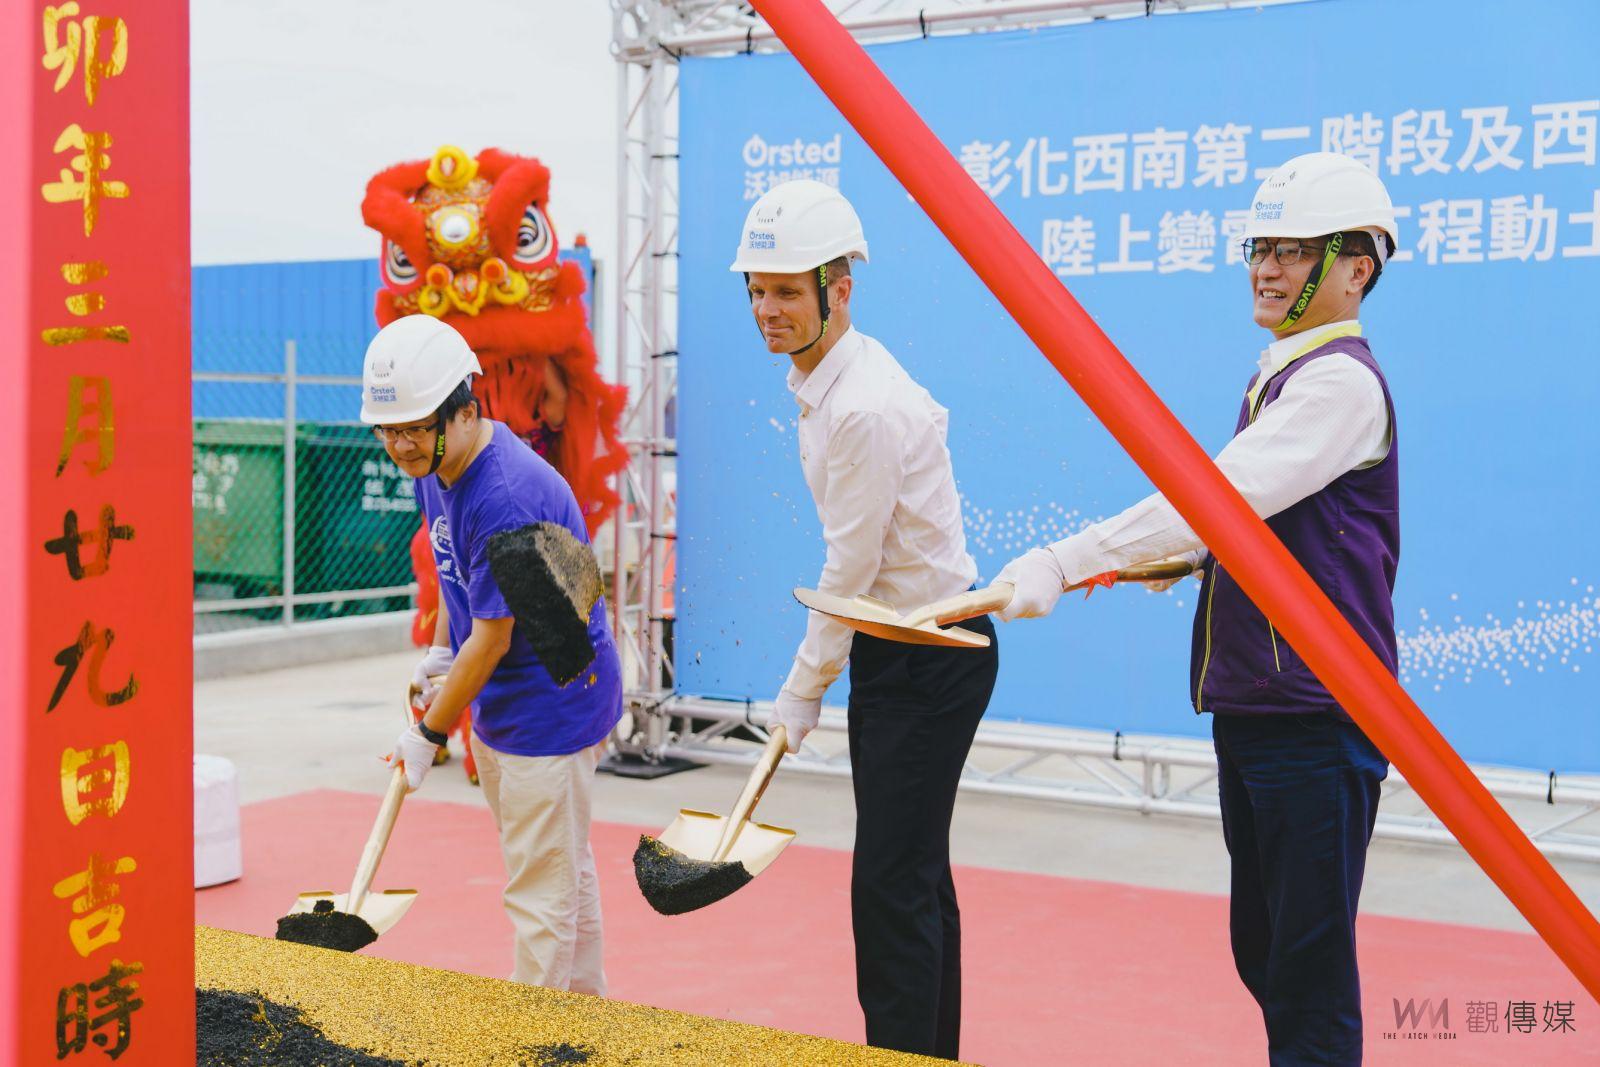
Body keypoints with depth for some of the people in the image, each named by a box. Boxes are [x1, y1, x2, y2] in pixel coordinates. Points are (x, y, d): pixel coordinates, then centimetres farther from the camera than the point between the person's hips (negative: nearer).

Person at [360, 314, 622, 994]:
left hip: (554, 703, -10)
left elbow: (492, 639, -23)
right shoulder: (435, 465, 2)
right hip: (497, 707, 10)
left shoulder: (508, 498, -28)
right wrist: (439, 653, 10)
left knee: (541, 891, -1)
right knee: (563, 872, 21)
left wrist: (429, 735, -14)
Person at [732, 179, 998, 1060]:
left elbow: (851, 566, -18)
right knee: (914, 872, 16)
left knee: (893, 884, -6)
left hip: (933, 655, -10)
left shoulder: (867, 406, -24)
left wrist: (804, 688, -8)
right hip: (889, 647, 10)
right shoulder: (820, 384, 8)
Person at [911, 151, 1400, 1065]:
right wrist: (1183, 557, 15)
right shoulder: (1282, 378, 17)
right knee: (1262, 949, 17)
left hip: (1316, 716, -10)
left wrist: (1063, 564, -29)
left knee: (1310, 965, -5)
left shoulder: (1342, 381, -14)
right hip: (1252, 706, 10)